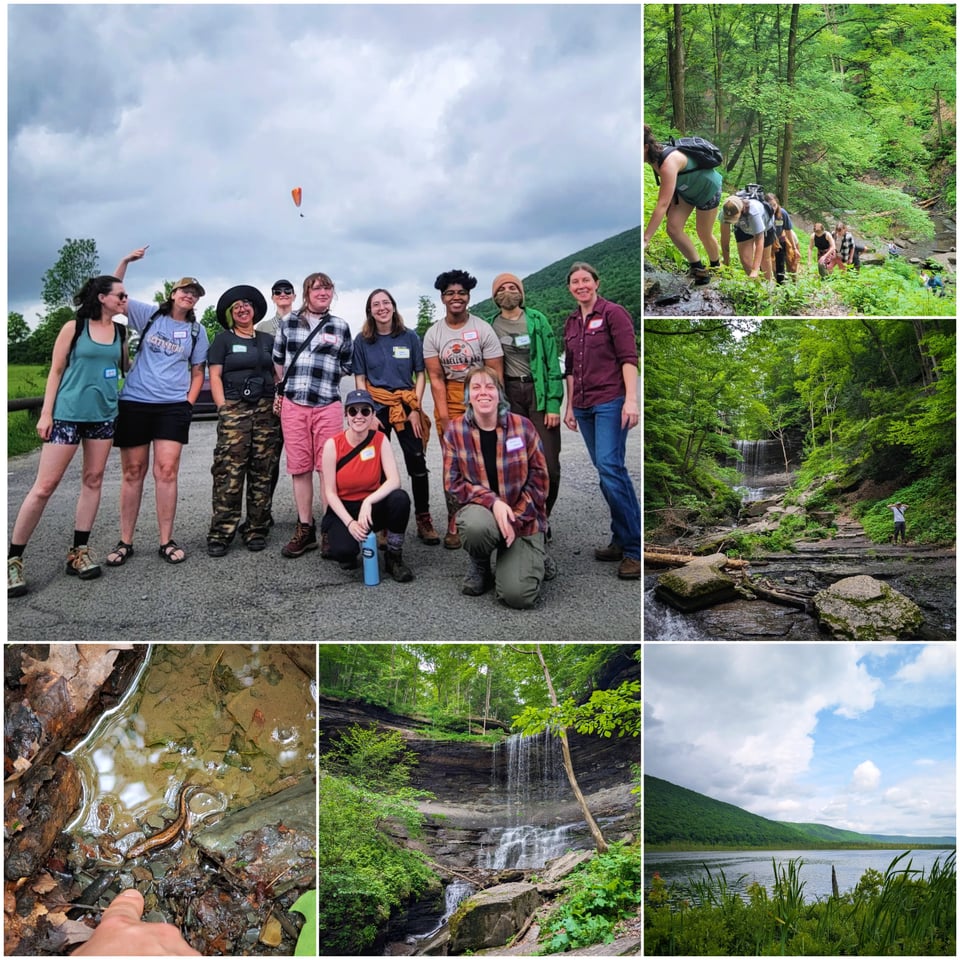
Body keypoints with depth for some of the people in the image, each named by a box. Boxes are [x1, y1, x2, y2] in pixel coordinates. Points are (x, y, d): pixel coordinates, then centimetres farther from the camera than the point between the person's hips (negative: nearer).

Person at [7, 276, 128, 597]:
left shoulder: (121, 331, 8)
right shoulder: (74, 327, -4)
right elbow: (56, 371, -4)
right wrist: (46, 413, -8)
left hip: (103, 415, 5)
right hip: (67, 414, -5)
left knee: (93, 480, 5)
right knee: (45, 485, -6)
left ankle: (79, 552, 13)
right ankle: (13, 558, 1)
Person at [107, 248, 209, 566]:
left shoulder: (197, 331, 11)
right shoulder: (150, 314, 7)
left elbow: (197, 372, 14)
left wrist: (189, 402, 1)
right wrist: (125, 262, -9)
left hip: (173, 406, 0)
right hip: (134, 402, 0)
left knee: (166, 471, -9)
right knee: (133, 471, 3)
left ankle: (167, 542, -1)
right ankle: (125, 542, 10)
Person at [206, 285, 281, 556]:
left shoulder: (267, 340, 19)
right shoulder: (223, 340, 11)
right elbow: (215, 376, 4)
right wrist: (223, 407, -8)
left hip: (266, 410, 3)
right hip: (234, 409, -3)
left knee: (262, 473, 1)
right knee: (229, 473, -11)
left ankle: (256, 531, 7)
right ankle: (221, 534, -9)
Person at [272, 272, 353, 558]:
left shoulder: (340, 327, 8)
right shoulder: (288, 323, 10)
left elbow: (347, 366, 15)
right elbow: (278, 360, 17)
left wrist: (324, 379, 7)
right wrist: (281, 390, 13)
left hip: (327, 406, -1)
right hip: (292, 405, 1)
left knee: (328, 468, -3)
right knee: (300, 469, 5)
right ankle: (305, 530, 14)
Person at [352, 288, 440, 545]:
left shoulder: (410, 337, 3)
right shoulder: (362, 340, 3)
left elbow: (420, 375, 4)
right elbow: (360, 380, 4)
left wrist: (416, 409, -6)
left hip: (407, 407, 0)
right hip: (376, 407, 0)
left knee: (417, 463, -3)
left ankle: (423, 519, 7)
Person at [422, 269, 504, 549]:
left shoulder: (483, 329, -2)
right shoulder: (432, 334, 4)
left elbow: (496, 374, -4)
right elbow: (436, 378, -1)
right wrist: (445, 418, -8)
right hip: (448, 402, 2)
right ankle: (453, 525, 9)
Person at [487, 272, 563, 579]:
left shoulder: (537, 320, 3)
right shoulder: (490, 327, 7)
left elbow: (552, 363, -1)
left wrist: (553, 403, -8)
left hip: (539, 393, -1)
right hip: (509, 396, 1)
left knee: (549, 466, -8)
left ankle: (542, 519, 14)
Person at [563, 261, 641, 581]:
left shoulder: (613, 313, -4)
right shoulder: (571, 323, 16)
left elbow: (628, 358, -10)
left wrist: (631, 399, -19)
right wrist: (569, 406, 17)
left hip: (610, 401, -7)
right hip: (584, 406, 7)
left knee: (610, 468, -17)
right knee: (604, 471, 7)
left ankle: (635, 549, -13)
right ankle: (621, 541, 13)